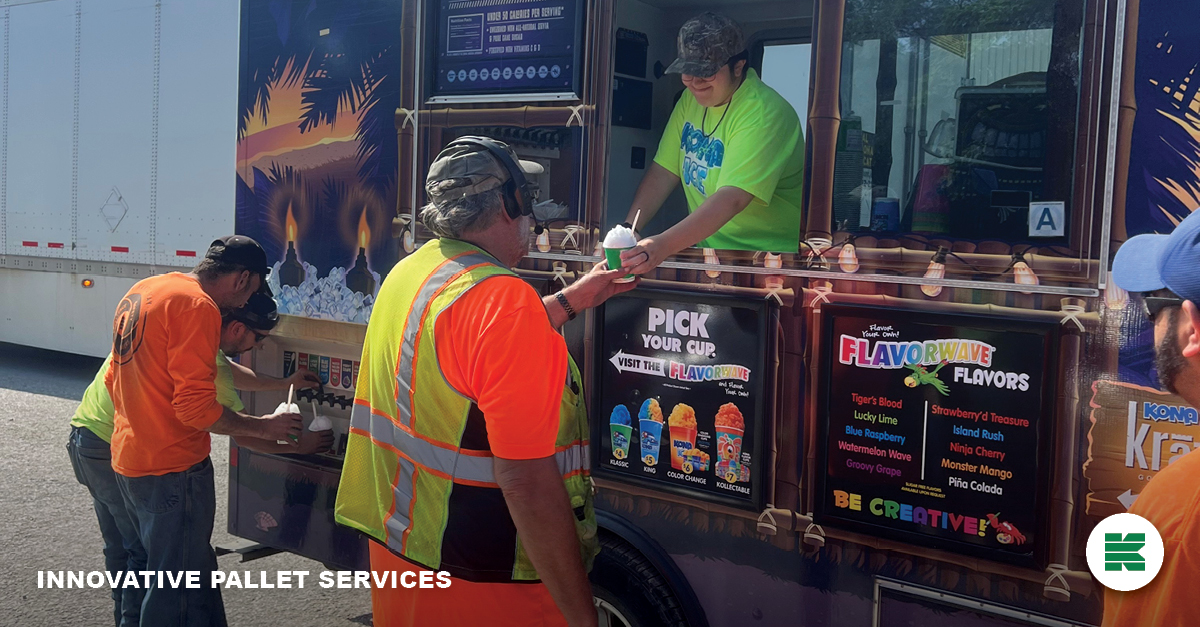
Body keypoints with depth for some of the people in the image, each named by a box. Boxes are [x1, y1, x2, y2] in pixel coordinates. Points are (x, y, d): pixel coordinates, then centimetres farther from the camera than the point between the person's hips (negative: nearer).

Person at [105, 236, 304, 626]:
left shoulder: (141, 291, 12)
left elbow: (115, 380, 20)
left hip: (127, 460, 9)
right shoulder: (197, 306, -17)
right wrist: (264, 428, -10)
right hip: (173, 469, -9)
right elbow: (196, 407, -22)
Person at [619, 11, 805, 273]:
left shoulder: (764, 114, -19)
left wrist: (664, 245, -41)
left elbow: (732, 199, -30)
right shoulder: (692, 99, 8)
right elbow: (664, 172, 8)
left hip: (768, 259, -7)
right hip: (705, 247, 7)